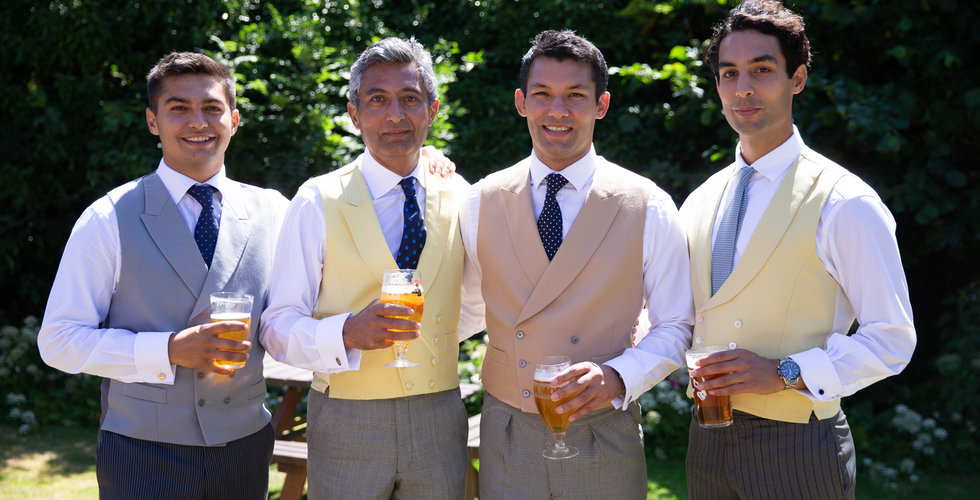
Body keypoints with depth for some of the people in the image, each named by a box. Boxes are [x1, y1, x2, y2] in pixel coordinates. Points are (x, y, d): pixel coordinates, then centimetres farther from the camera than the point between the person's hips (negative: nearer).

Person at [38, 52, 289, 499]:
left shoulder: (272, 212, 5)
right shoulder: (109, 220, -4)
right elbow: (59, 340, -6)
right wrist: (169, 351, -18)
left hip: (245, 450, 3)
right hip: (143, 458, -3)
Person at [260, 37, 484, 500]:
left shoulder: (459, 198, 5)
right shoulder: (317, 203, -6)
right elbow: (278, 328, -10)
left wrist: (428, 338, 6)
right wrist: (348, 333, -25)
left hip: (439, 424, 3)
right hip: (347, 423, -3)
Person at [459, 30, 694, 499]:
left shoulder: (649, 208, -4)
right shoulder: (479, 203, 2)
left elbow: (674, 327, -3)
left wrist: (616, 376, -18)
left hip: (604, 436, -1)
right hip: (507, 439, 1)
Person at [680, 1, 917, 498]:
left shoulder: (844, 203, -10)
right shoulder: (699, 202, 8)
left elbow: (892, 340, -10)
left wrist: (785, 373, -19)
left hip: (797, 450, -5)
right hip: (708, 440, 5)